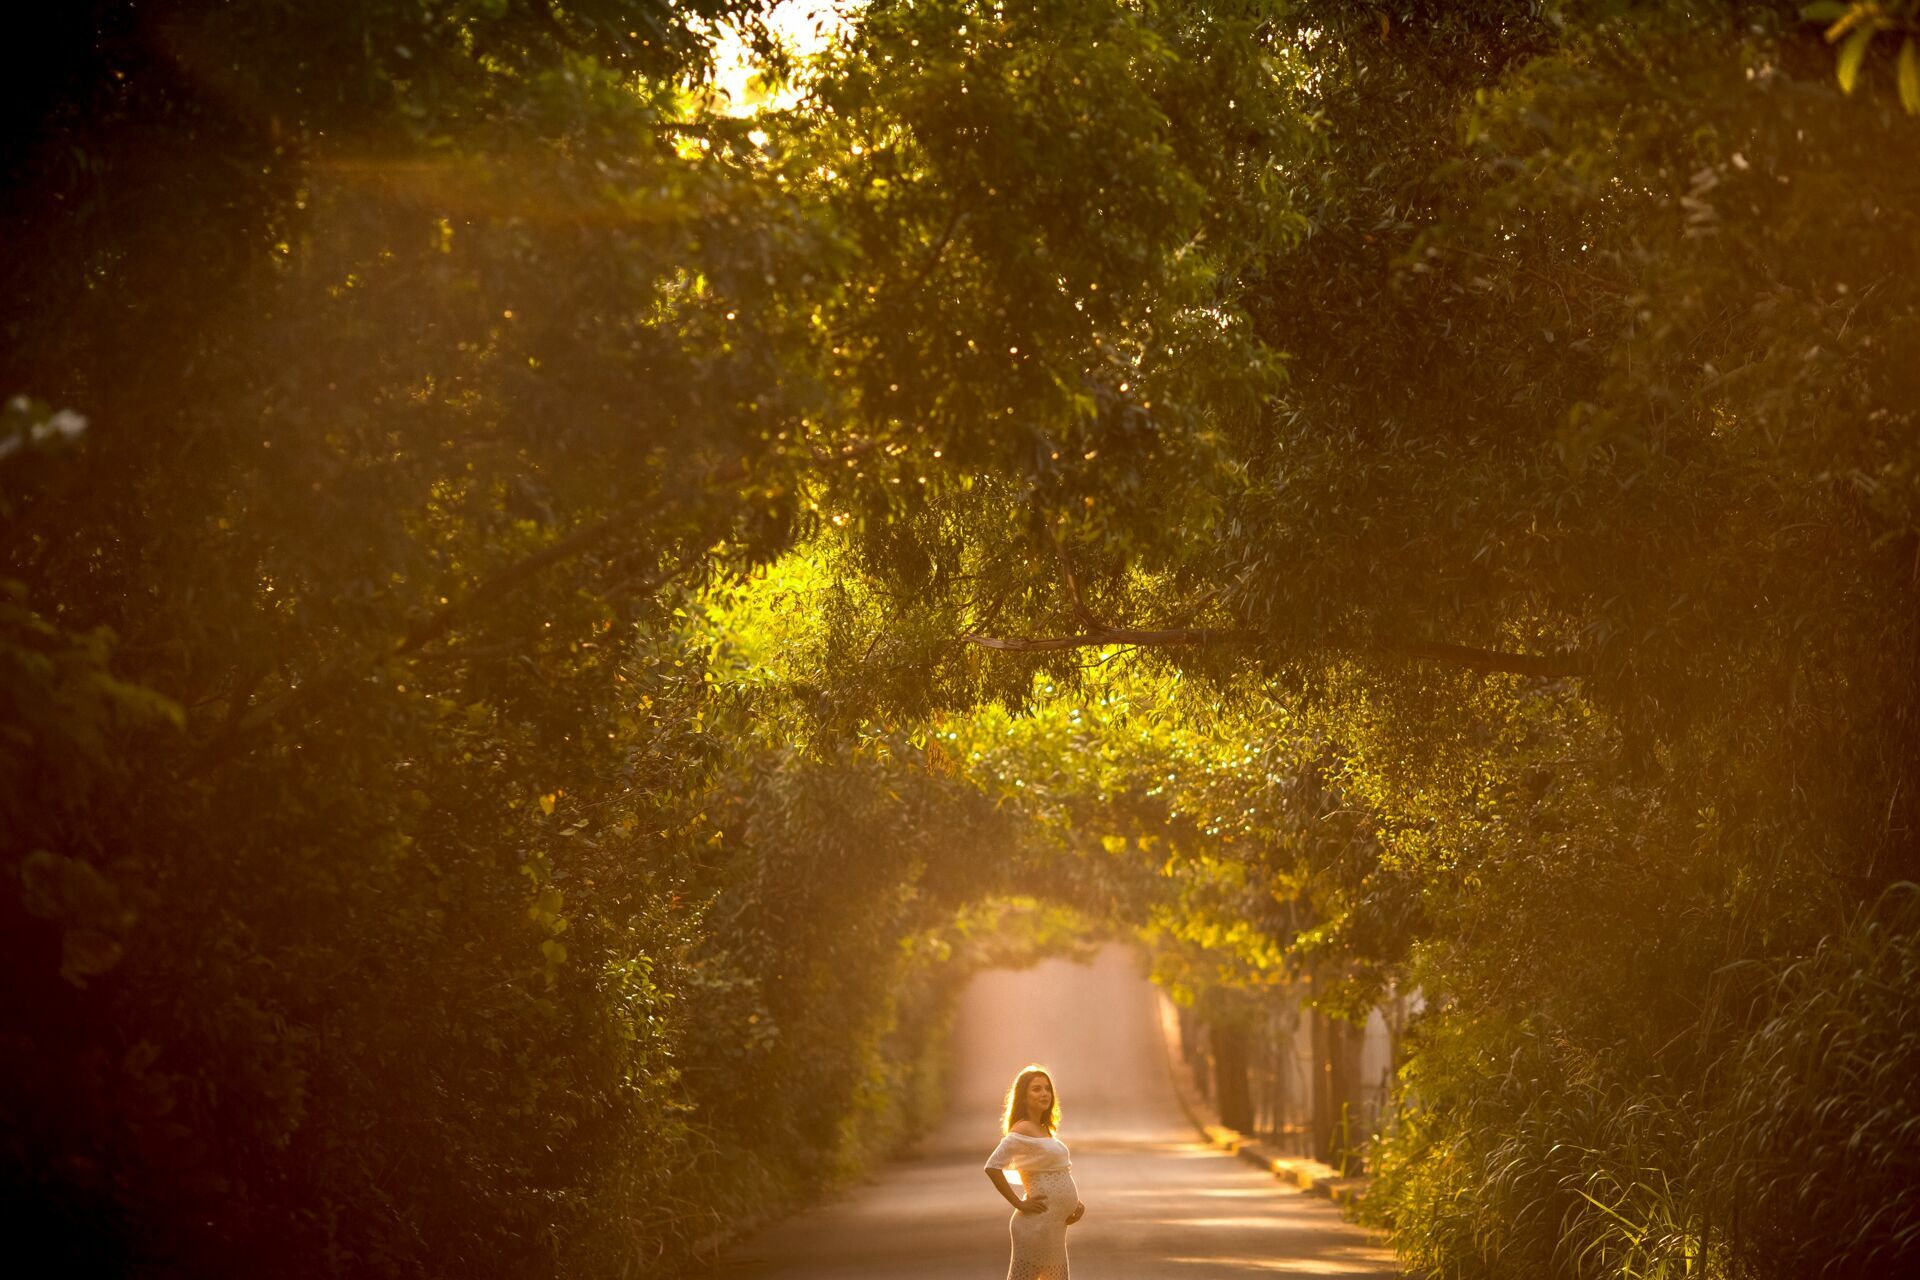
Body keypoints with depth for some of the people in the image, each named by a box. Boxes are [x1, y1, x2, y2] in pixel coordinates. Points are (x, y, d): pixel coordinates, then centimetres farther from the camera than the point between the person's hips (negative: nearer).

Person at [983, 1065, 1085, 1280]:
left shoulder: (1044, 1130, 15)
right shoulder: (1023, 1130, -12)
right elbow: (992, 1166, -23)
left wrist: (1077, 1204, 9)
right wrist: (1019, 1204, -20)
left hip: (1055, 1226, 10)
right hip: (1037, 1223, -10)